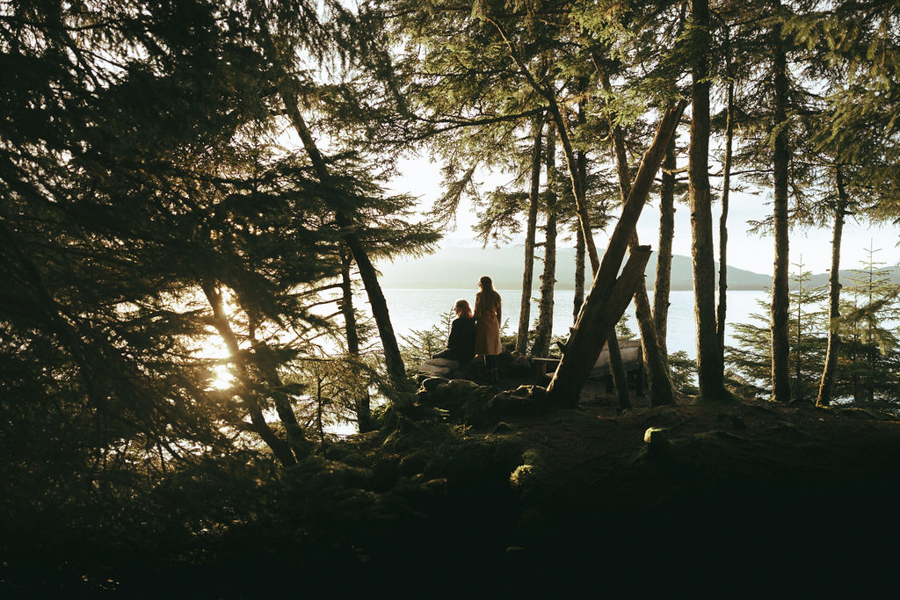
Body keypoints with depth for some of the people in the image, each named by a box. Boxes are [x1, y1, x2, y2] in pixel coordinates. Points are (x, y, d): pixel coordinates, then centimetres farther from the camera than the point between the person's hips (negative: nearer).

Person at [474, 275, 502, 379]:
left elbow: (478, 314, -14)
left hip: (484, 325, -6)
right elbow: (499, 313, 11)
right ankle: (495, 374, 16)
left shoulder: (480, 295, -10)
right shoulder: (496, 295, 8)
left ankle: (490, 376, 0)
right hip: (494, 325, 6)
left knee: (487, 352, -2)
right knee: (493, 351, 14)